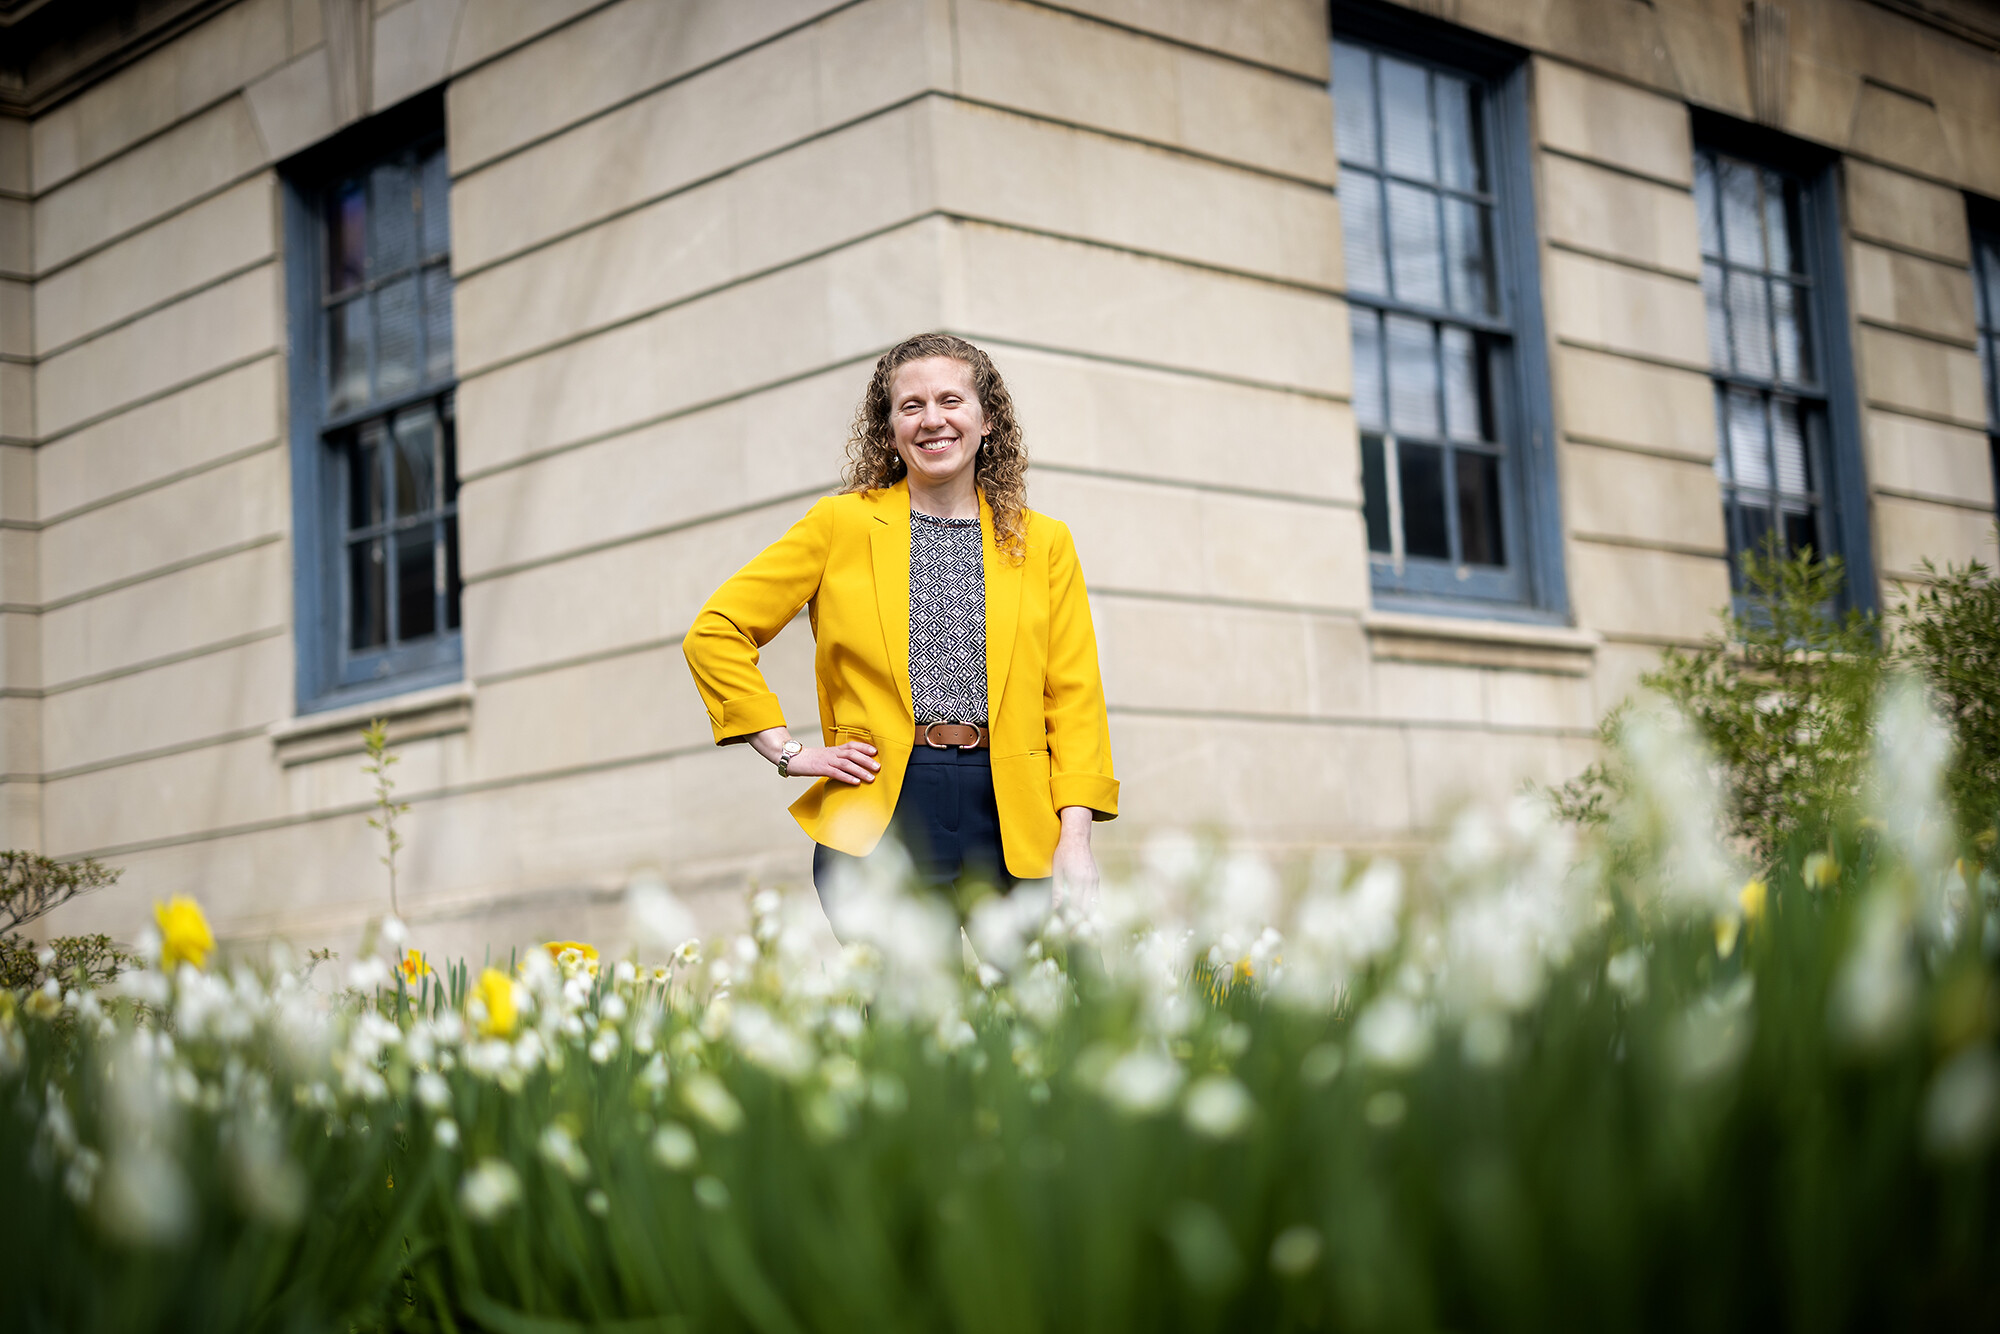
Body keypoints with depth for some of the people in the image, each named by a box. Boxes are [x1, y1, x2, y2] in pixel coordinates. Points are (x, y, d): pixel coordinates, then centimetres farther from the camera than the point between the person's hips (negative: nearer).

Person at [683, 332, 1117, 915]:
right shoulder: (841, 523, 8)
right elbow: (714, 633, 9)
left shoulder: (1045, 543, 14)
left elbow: (1075, 696, 9)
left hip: (1012, 822, 2)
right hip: (881, 819, -2)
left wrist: (1075, 836, -3)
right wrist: (787, 751, 1)